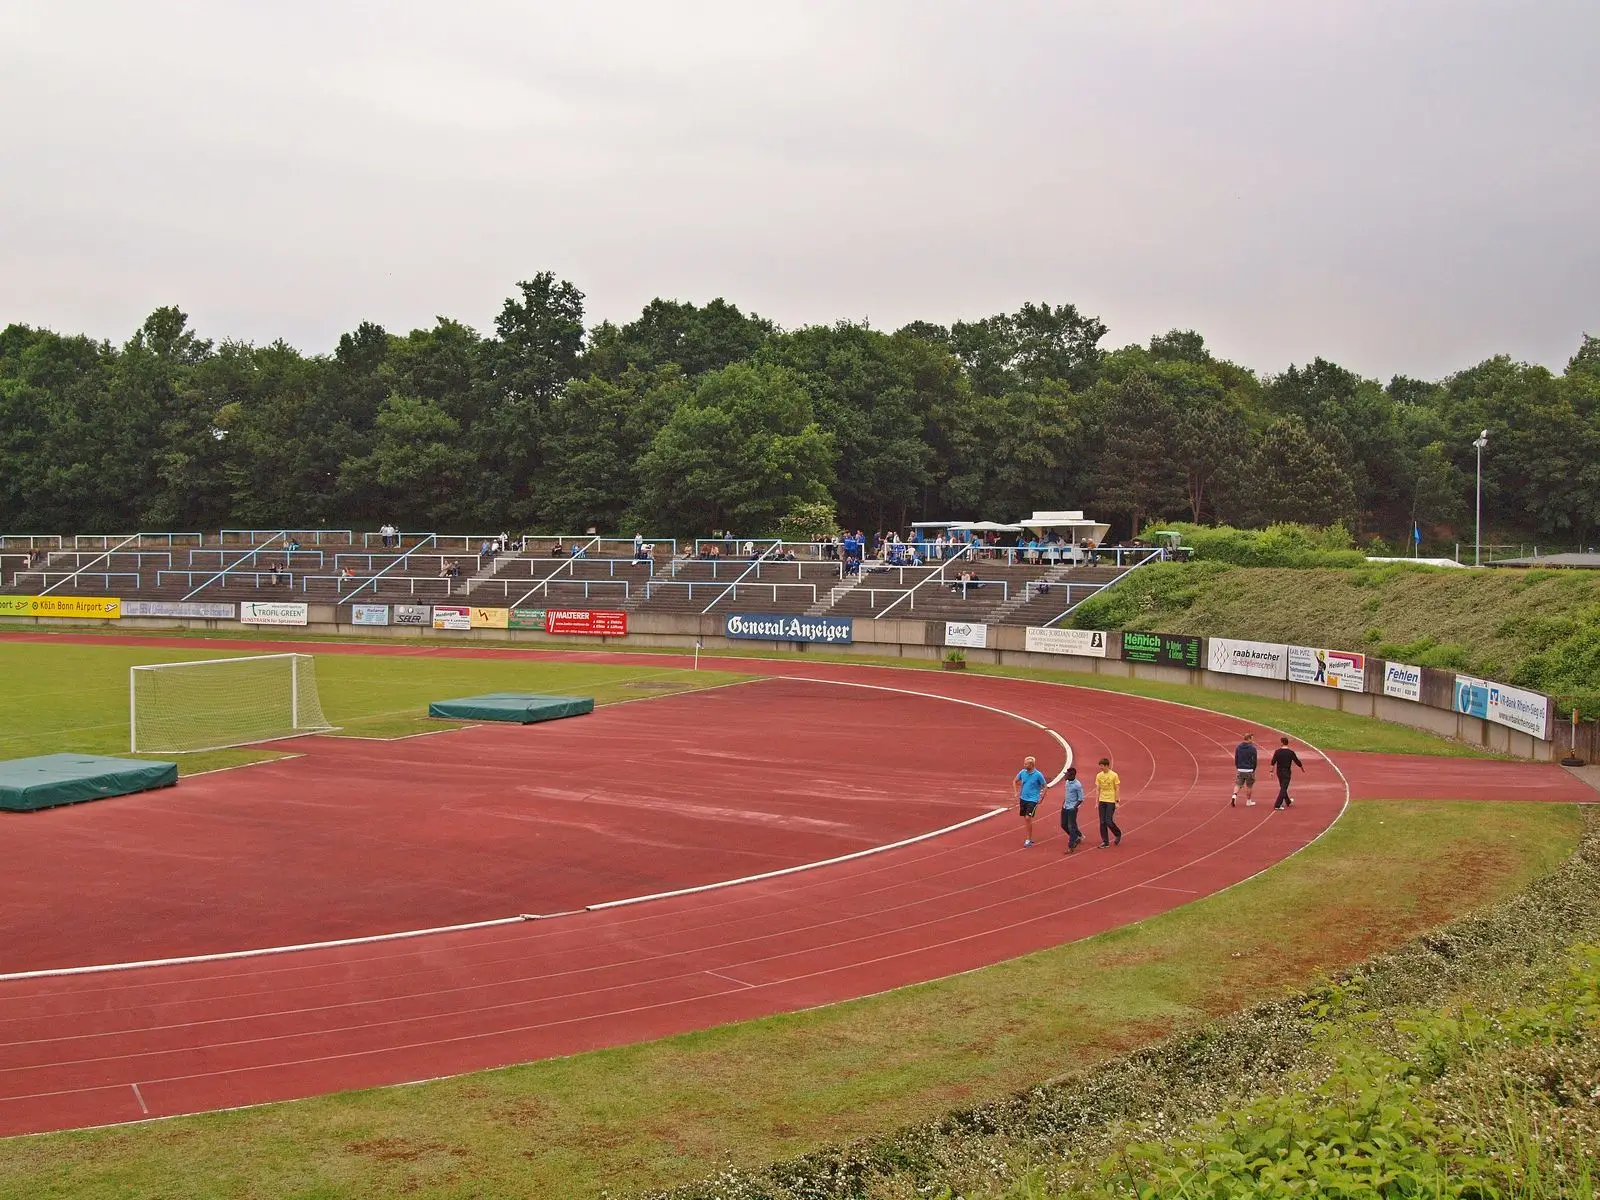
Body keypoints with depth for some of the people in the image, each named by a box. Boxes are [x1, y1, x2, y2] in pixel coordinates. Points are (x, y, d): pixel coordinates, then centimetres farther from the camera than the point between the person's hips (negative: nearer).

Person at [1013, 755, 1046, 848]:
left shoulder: (1038, 775, -13)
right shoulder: (1022, 772, 0)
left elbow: (1044, 786, -2)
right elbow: (1015, 781, 16)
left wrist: (1041, 798, -8)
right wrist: (1017, 793, 8)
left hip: (1033, 800, -5)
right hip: (1023, 798, 5)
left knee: (1028, 818, -14)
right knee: (1026, 819, 11)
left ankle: (1029, 840, -5)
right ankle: (1029, 837, 25)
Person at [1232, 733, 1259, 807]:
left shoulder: (1238, 747, 3)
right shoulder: (1252, 748, -11)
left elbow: (1236, 759, 7)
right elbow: (1254, 760, -9)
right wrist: (1253, 770, 4)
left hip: (1240, 770, 3)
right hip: (1249, 770, -3)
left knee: (1237, 785, 7)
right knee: (1249, 786, 11)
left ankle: (1234, 796, -18)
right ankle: (1248, 801, 19)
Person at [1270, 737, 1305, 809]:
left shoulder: (1277, 752, -7)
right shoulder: (1291, 753, -11)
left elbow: (1273, 762, -12)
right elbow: (1297, 762, -3)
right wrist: (1302, 768, 14)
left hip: (1279, 772, 4)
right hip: (1287, 772, -4)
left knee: (1283, 787, 21)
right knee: (1283, 788, -2)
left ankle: (1288, 801, 40)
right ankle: (1277, 805, -11)